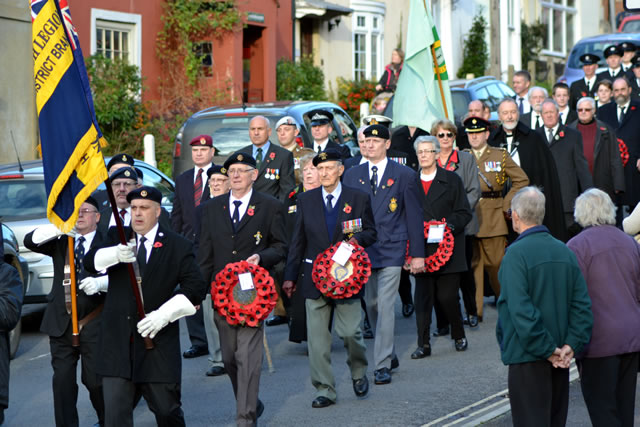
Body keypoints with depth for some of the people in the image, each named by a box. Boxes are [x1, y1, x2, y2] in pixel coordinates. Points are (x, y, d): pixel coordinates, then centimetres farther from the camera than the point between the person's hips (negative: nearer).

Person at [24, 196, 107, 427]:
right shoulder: (61, 242, 12)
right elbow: (30, 241, -4)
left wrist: (99, 283, -31)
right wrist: (58, 229, -21)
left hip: (94, 323, -3)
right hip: (61, 322, 3)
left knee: (95, 378, -1)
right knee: (62, 379, 3)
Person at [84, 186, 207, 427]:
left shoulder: (179, 247, 4)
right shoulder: (117, 237, 9)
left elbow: (196, 289, -3)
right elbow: (90, 262, -9)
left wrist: (164, 314, -17)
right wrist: (116, 254, -31)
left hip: (158, 345, -1)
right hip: (118, 342, 1)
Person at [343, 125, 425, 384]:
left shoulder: (404, 175, 2)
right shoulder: (352, 176, 10)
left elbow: (414, 216, 3)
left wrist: (417, 253, 0)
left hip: (391, 249, -4)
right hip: (362, 250, 4)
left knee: (385, 307, -10)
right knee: (372, 305, 10)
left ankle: (383, 365, -8)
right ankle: (389, 354, 27)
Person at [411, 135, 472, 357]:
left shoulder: (452, 180, 4)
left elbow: (464, 213, 2)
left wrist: (448, 226, -14)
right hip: (421, 249, 2)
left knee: (447, 296, -2)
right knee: (422, 296, -2)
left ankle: (459, 336, 21)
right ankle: (423, 344, 5)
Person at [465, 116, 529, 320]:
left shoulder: (500, 155, 6)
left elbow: (522, 180, 7)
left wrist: (506, 204, 1)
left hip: (493, 218, -1)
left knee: (496, 262, 1)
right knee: (472, 264, -1)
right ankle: (475, 310, 2)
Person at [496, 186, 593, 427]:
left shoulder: (516, 254, -15)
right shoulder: (564, 251, 6)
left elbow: (521, 310, -22)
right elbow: (582, 305, 3)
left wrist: (547, 350, -16)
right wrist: (572, 345, -2)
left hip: (528, 357, -7)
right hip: (560, 359, 7)